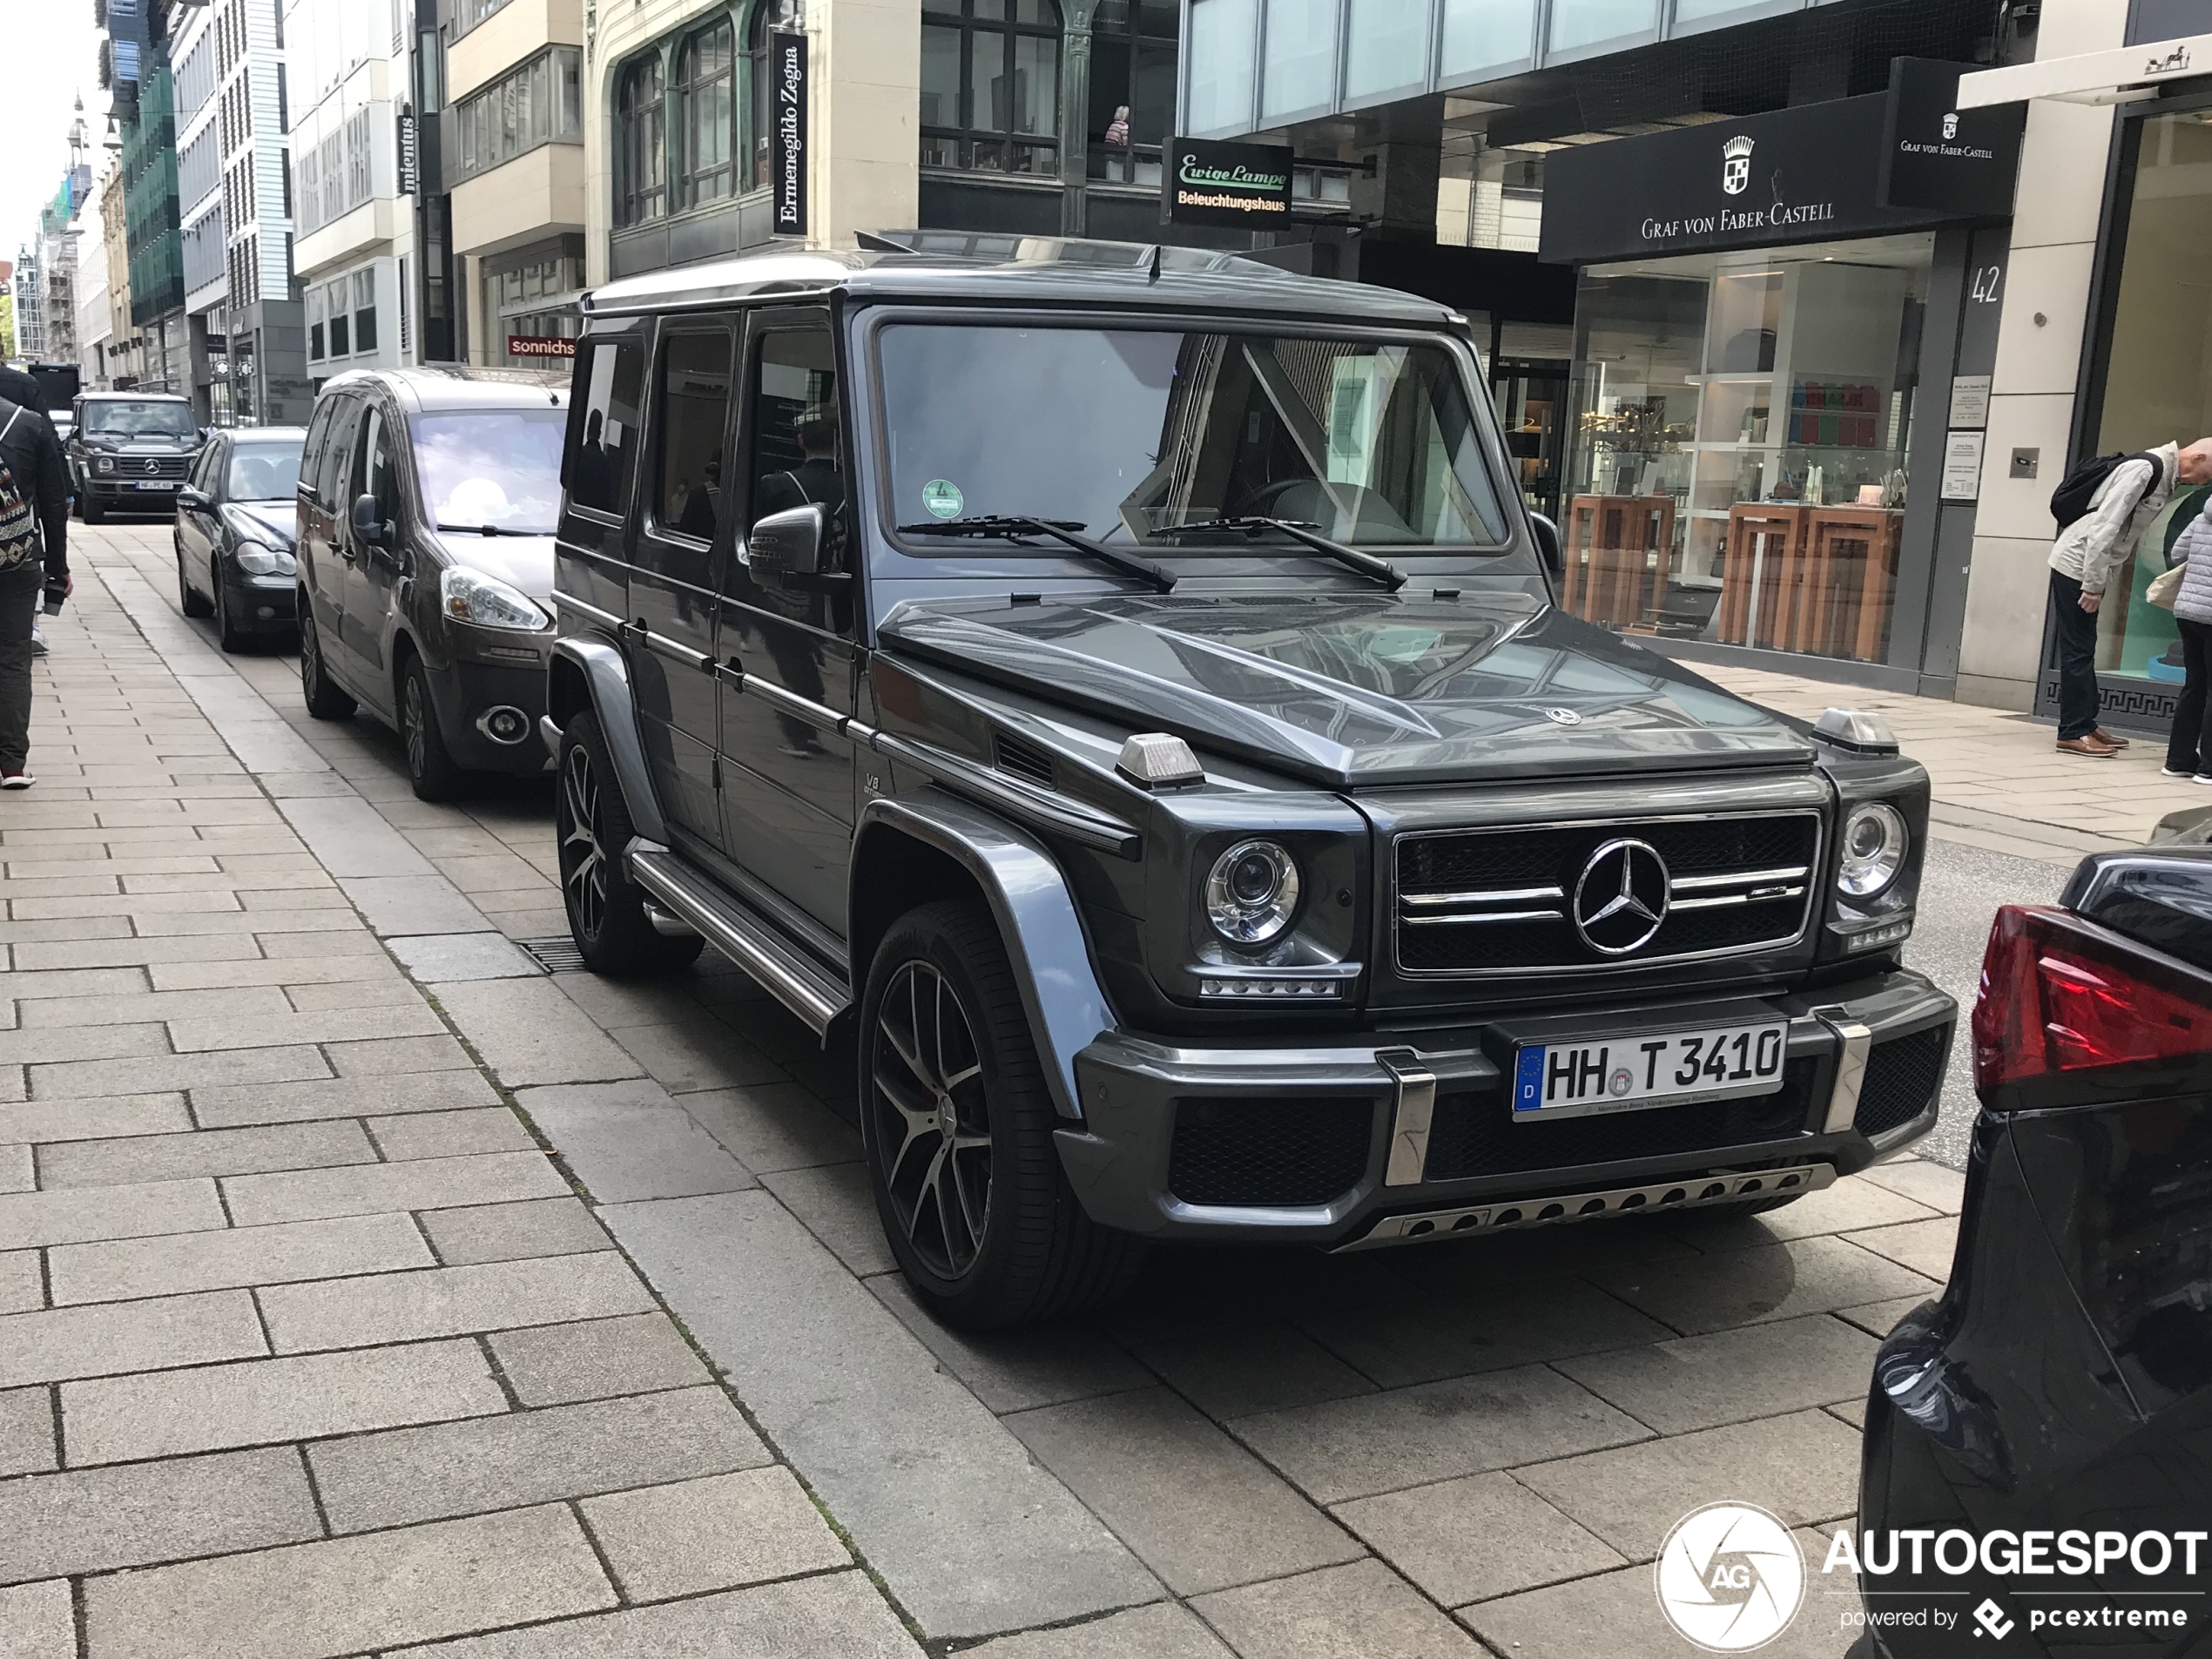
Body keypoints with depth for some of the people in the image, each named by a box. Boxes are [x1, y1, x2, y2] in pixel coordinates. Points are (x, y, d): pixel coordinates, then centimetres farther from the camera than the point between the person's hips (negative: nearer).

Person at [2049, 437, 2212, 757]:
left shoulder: (2162, 475, 12)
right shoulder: (2145, 469, -18)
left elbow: (2127, 532, 14)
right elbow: (2104, 526, -23)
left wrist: (2096, 582, 10)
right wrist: (2093, 585, -22)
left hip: (2088, 568, 9)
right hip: (2076, 565, -9)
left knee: (2083, 649, 13)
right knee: (2078, 650, -6)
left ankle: (2086, 725, 19)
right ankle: (2073, 733, -3)